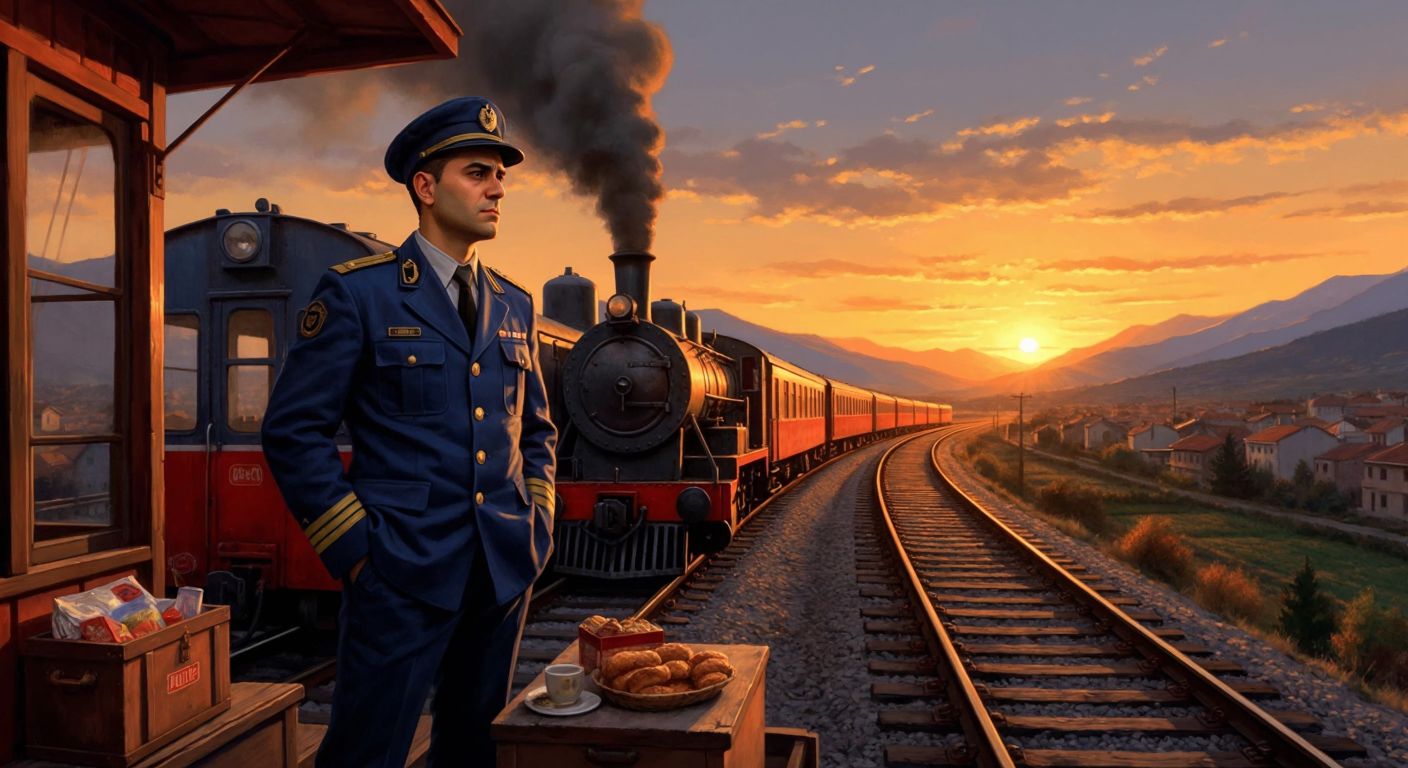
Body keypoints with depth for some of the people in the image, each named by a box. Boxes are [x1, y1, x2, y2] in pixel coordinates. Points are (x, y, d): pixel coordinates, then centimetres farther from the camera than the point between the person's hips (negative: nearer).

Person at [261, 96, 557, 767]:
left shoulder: (514, 305, 11)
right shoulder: (356, 292, -6)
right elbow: (294, 431, -7)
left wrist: (537, 527, 8)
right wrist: (355, 551, -10)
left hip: (506, 571, 6)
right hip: (401, 574, -5)